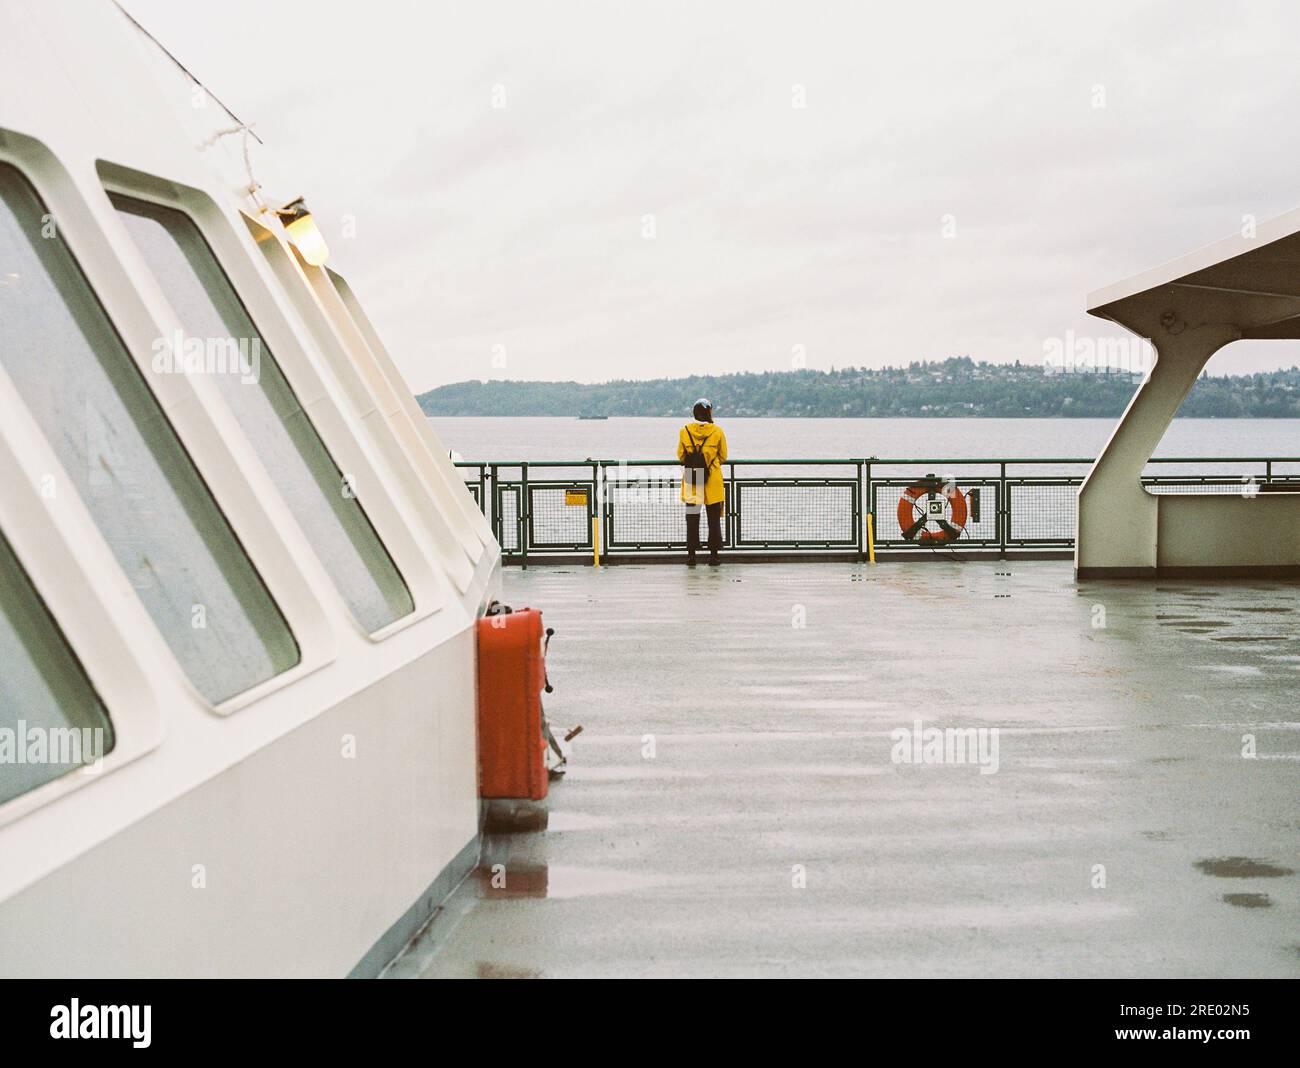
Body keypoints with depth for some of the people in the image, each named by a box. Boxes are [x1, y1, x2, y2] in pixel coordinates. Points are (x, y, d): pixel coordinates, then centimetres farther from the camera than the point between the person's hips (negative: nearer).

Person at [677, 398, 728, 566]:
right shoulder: (717, 431, -6)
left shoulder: (685, 431, -4)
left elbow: (680, 456, 5)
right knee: (714, 519, 7)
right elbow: (723, 457, 2)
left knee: (692, 519, 8)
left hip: (691, 482, 1)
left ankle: (691, 553, 7)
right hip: (713, 481, -1)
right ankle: (713, 554, 6)